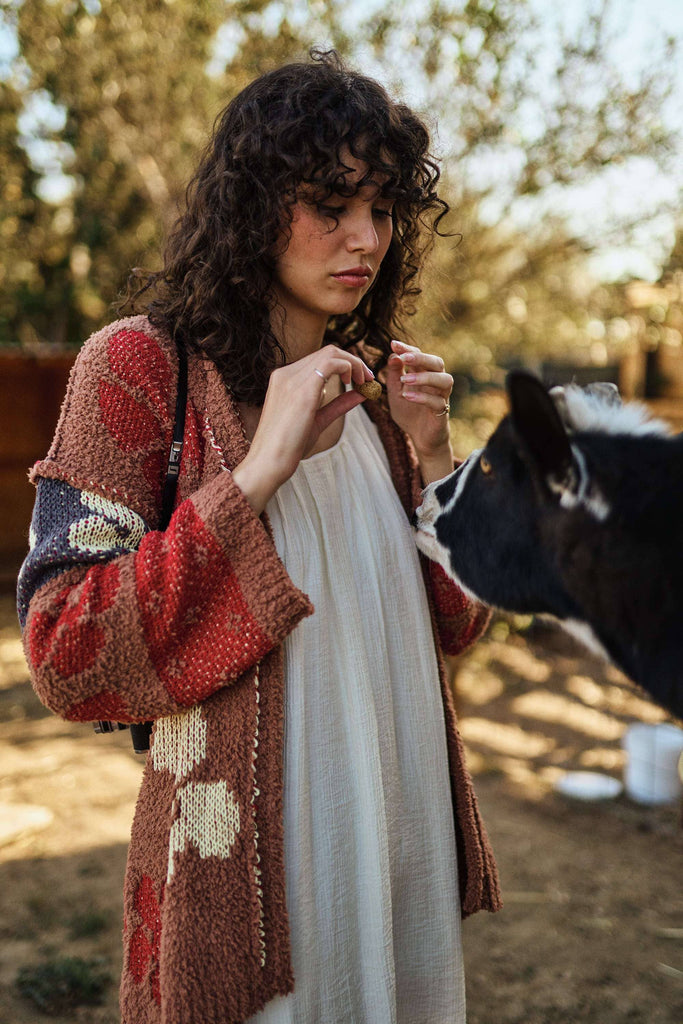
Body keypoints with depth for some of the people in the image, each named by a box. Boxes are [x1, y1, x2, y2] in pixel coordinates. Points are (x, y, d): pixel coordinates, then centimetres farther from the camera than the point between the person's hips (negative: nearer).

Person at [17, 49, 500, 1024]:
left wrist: (430, 458, -6)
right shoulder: (138, 364, -10)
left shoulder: (368, 383, 9)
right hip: (248, 862, -6)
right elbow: (64, 657, -17)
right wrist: (259, 472, -23)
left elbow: (455, 623, 11)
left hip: (401, 830, 6)